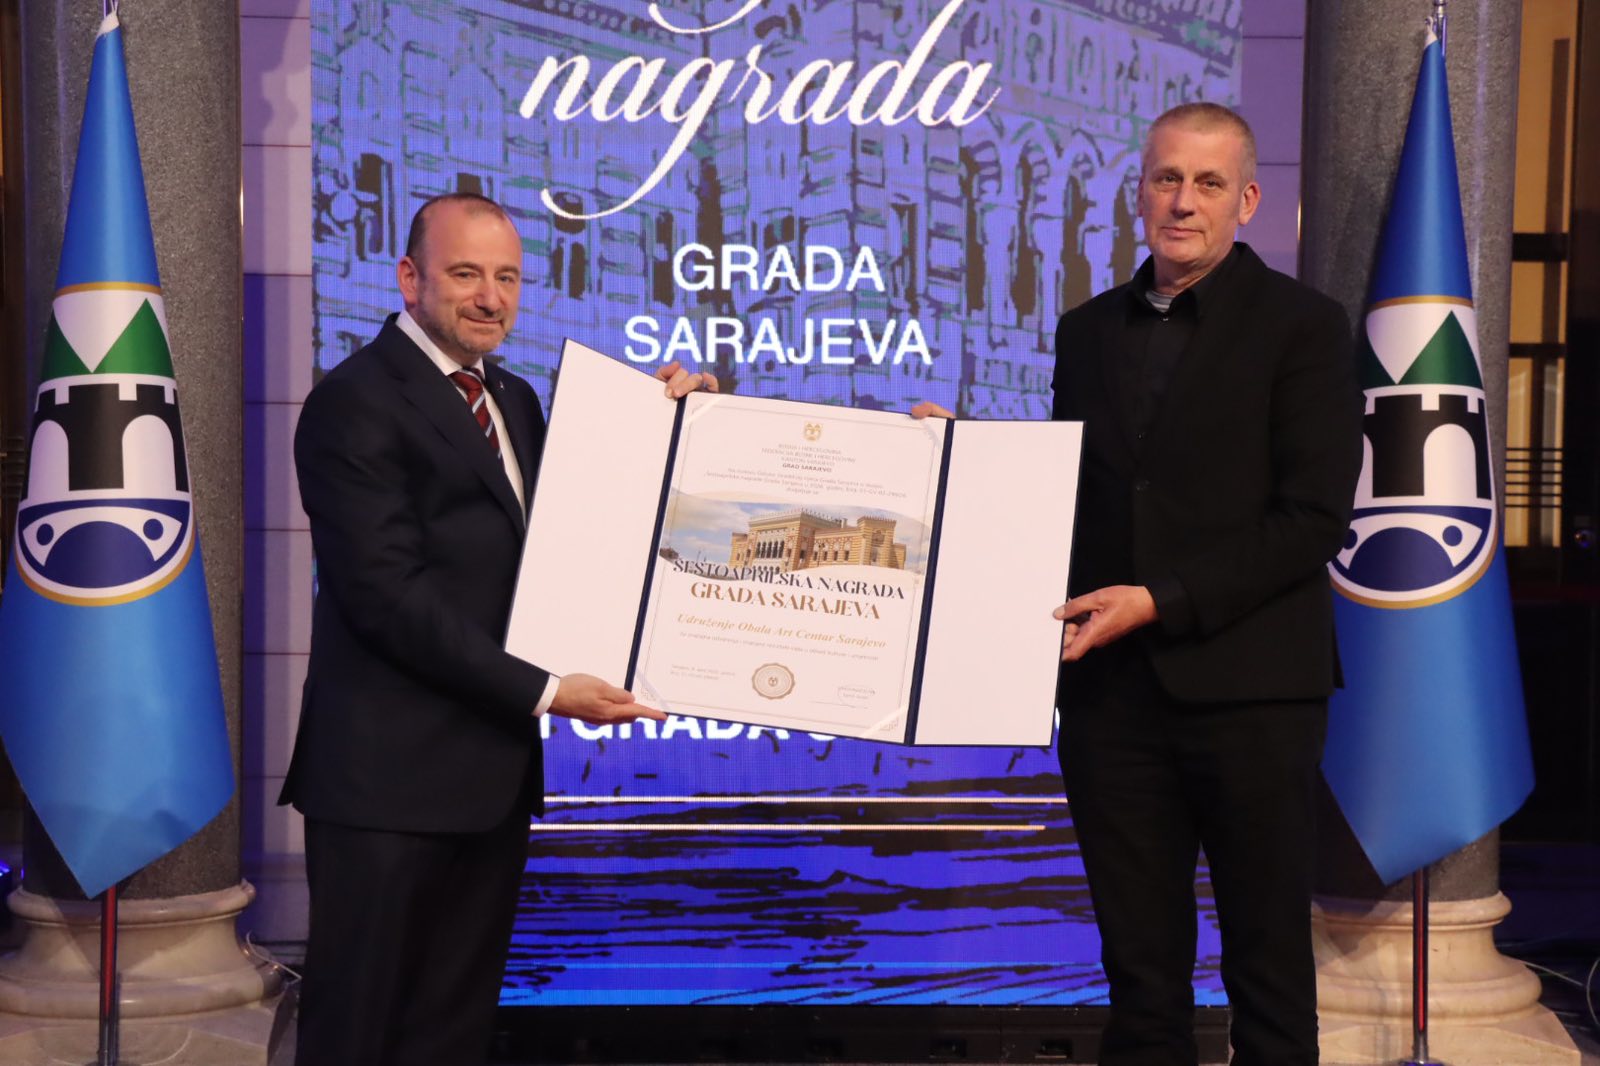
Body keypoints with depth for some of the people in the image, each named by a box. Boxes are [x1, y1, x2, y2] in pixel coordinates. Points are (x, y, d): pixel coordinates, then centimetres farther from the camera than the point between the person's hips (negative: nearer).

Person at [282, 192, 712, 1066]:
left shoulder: (511, 399, 16)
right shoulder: (355, 403, -11)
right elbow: (389, 595, -18)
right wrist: (544, 692, -18)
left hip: (493, 769, 8)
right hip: (390, 776, -8)